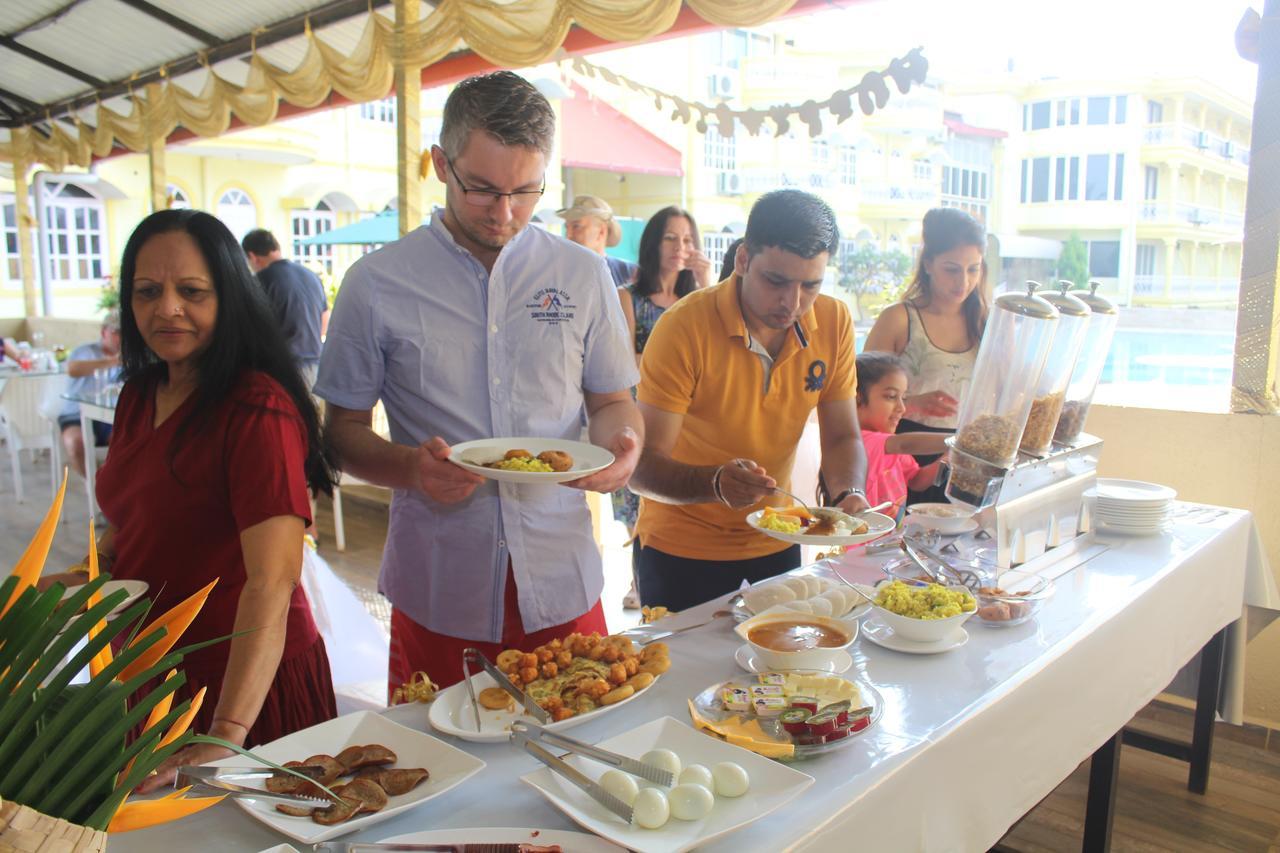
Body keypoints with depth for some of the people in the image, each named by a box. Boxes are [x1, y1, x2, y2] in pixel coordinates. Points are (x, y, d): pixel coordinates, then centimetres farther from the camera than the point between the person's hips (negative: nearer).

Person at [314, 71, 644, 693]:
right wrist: (410, 467, -17)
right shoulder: (376, 285, -2)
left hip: (563, 587, 2)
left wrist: (620, 445, -12)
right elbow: (344, 430, 3)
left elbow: (613, 402, 11)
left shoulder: (583, 276, 3)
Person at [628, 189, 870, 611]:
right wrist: (716, 482, -42)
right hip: (680, 550, -4)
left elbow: (842, 437, 0)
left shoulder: (834, 322, -8)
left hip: (775, 544, 5)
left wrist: (850, 493, -21)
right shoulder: (685, 326, -22)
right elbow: (643, 466, -24)